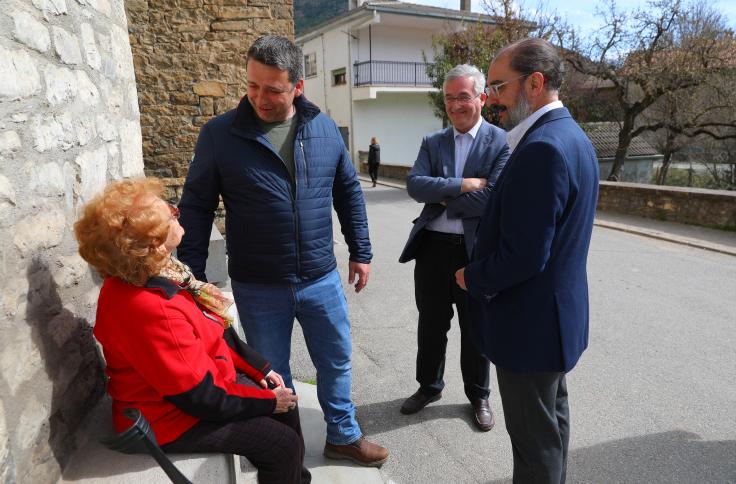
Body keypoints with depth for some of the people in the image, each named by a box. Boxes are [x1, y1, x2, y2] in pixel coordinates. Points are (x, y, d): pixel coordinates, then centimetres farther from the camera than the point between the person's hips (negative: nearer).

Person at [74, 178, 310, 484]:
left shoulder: (157, 275, -5)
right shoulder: (150, 310, -35)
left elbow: (215, 331, 6)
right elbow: (201, 398, -27)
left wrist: (260, 368, 4)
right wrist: (267, 401, -14)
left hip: (204, 376, 9)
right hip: (172, 417, -9)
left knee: (285, 407, 10)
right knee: (284, 445, -7)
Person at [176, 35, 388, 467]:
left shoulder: (325, 129, -1)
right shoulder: (219, 135, -9)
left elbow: (349, 192, 8)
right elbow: (196, 207, -4)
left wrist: (361, 252, 8)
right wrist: (193, 275, -4)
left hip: (322, 279, 3)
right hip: (257, 289, -2)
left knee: (337, 362, 18)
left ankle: (344, 436, 43)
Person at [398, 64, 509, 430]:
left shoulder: (501, 142, -6)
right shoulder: (432, 142, 6)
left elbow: (492, 199, -18)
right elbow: (414, 185, -10)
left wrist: (441, 196, -10)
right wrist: (463, 185, -19)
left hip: (476, 251, -3)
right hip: (433, 248, 4)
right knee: (431, 325, 18)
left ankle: (479, 396, 36)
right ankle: (429, 386, 40)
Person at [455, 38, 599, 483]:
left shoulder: (542, 148, -25)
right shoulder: (571, 136, 8)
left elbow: (522, 257, -28)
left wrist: (472, 278, -11)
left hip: (530, 320, -10)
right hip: (558, 309, 10)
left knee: (534, 437, 8)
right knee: (552, 417, 26)